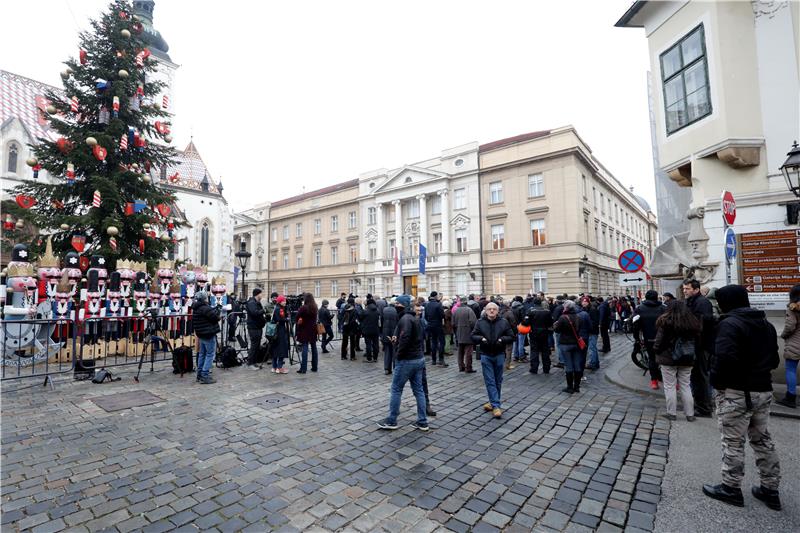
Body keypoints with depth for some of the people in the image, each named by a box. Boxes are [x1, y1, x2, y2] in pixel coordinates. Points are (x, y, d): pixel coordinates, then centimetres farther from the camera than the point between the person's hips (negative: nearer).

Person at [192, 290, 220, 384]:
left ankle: (200, 374, 23)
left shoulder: (195, 309, 10)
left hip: (201, 334, 10)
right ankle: (205, 376, -5)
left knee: (202, 354, 17)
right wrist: (217, 311, 1)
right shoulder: (205, 308, -20)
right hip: (209, 334, -9)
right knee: (210, 354, -3)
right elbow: (215, 317, -20)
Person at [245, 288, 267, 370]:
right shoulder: (251, 303, -14)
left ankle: (255, 362, 21)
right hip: (253, 328, -10)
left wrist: (264, 316, 6)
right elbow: (255, 312, -30)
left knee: (257, 345, 13)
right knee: (254, 345, -5)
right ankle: (250, 363, 4)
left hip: (258, 327, 10)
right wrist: (263, 310, -21)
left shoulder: (258, 302, 17)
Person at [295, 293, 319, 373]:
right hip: (313, 329, 5)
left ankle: (303, 368, -4)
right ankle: (314, 367, 17)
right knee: (314, 348, 11)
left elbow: (298, 319, -9)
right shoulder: (315, 308, 4)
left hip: (304, 330, -5)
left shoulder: (303, 308, -14)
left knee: (305, 348, -4)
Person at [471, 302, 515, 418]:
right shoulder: (480, 322, -1)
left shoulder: (504, 322, 0)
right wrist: (481, 339, -17)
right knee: (490, 381, -3)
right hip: (485, 355, -1)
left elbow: (512, 337, 3)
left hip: (499, 355, 1)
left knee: (498, 380, 11)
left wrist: (502, 339, -15)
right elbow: (473, 336, 2)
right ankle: (496, 405, 0)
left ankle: (494, 403, 26)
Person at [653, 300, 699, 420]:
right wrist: (690, 354, 17)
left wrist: (656, 352, 4)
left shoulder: (665, 322, -13)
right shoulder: (693, 322, 2)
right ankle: (690, 414, 18)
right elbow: (697, 340, 8)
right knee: (685, 386, 14)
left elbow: (659, 341, -12)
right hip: (687, 360, 5)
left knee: (670, 386, 5)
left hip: (668, 358, -4)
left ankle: (671, 413, 11)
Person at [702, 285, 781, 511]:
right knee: (762, 439, 19)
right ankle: (770, 489, 28)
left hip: (736, 393, -8)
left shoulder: (730, 323, -18)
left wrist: (716, 381, -14)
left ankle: (731, 488, 15)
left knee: (733, 442, 3)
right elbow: (774, 359, 16)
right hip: (764, 390, 8)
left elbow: (725, 358, -28)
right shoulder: (766, 323, 10)